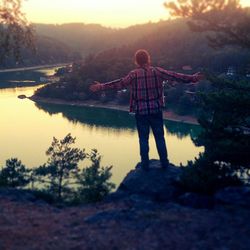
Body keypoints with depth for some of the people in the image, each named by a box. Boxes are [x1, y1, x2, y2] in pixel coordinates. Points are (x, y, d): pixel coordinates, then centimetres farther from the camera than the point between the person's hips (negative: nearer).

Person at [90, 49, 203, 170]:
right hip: (156, 110, 1)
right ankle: (164, 162, 16)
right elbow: (175, 76, -1)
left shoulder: (134, 74, -8)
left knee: (143, 138, 9)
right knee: (160, 137, 12)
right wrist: (193, 78, 6)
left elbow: (120, 84, -12)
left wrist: (101, 86, -7)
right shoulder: (157, 71, -3)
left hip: (141, 111, -1)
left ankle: (145, 164, 12)